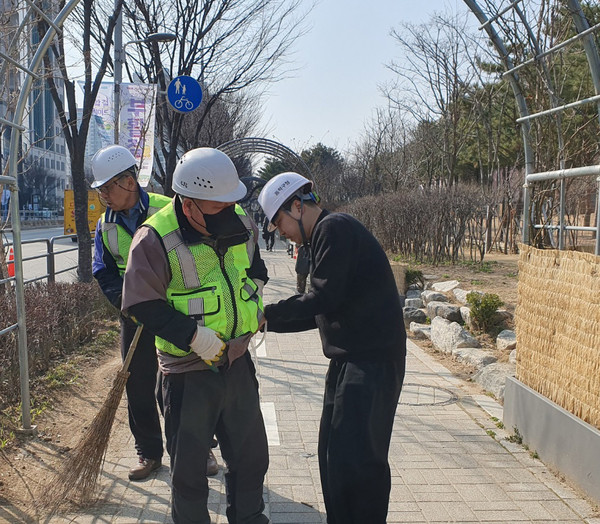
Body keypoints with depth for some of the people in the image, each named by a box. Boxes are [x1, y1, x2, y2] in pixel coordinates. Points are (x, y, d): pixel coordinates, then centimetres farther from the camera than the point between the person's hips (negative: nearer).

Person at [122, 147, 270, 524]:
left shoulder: (242, 224, -1)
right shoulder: (155, 239, -19)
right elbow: (143, 304, -16)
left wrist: (255, 296, 3)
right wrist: (192, 335, -24)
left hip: (238, 361, 5)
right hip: (189, 373, -5)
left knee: (251, 453, 19)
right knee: (189, 464, 9)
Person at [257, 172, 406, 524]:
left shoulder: (334, 229, -12)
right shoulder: (324, 237, 18)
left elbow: (322, 300, -17)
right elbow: (320, 313, 20)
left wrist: (266, 312, -7)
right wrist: (267, 323, 15)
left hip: (372, 360, -10)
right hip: (349, 358, 10)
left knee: (355, 458, -8)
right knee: (332, 453, 13)